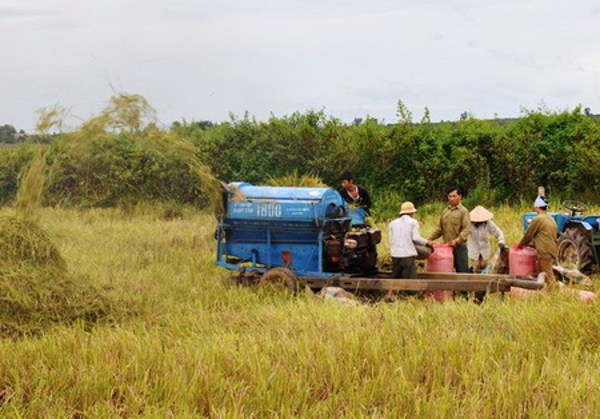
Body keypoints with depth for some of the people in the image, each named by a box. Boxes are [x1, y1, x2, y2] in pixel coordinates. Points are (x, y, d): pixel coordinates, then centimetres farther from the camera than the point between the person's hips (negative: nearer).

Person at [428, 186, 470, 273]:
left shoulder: (463, 211, -2)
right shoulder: (445, 212, 15)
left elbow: (466, 230, -11)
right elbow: (440, 229, 18)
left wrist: (456, 241, -24)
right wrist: (429, 238, 4)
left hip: (459, 247, -5)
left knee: (462, 271, -4)